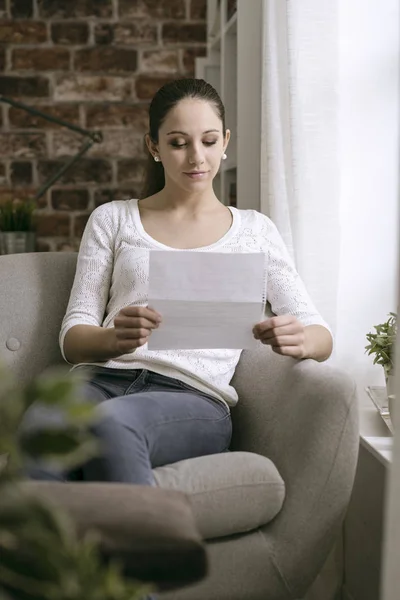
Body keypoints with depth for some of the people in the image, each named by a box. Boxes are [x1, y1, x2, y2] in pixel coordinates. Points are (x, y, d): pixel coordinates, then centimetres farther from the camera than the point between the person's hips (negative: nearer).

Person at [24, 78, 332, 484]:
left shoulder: (253, 230, 19)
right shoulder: (112, 219, 20)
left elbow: (322, 338, 13)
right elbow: (73, 338, 11)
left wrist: (298, 340, -13)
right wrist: (115, 339, -13)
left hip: (194, 396, -1)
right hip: (102, 378, 1)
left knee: (111, 422, -38)